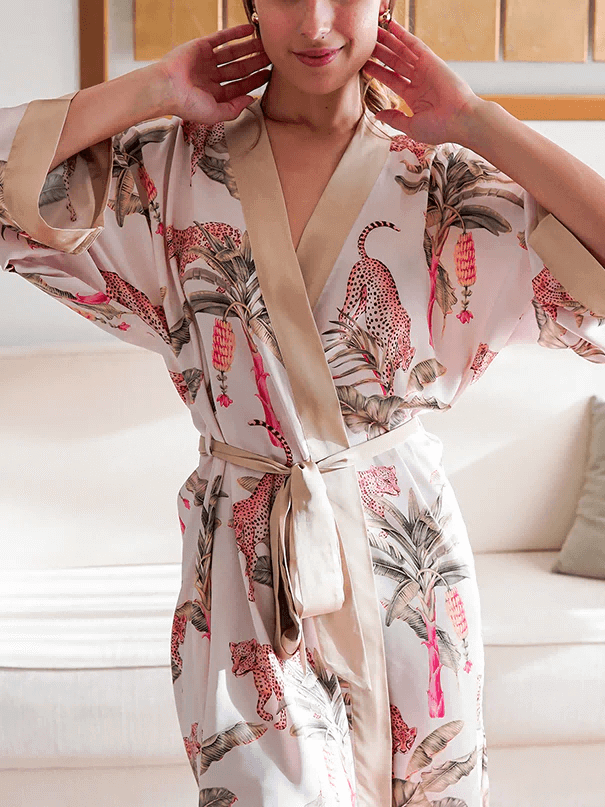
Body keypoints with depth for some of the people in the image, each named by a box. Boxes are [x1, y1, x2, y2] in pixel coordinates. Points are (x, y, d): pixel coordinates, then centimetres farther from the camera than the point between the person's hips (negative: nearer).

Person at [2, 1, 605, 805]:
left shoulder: (441, 178, -3)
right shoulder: (173, 165, -2)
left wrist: (473, 122, -14)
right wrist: (152, 91, -10)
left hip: (408, 549, 2)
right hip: (247, 556, -1)